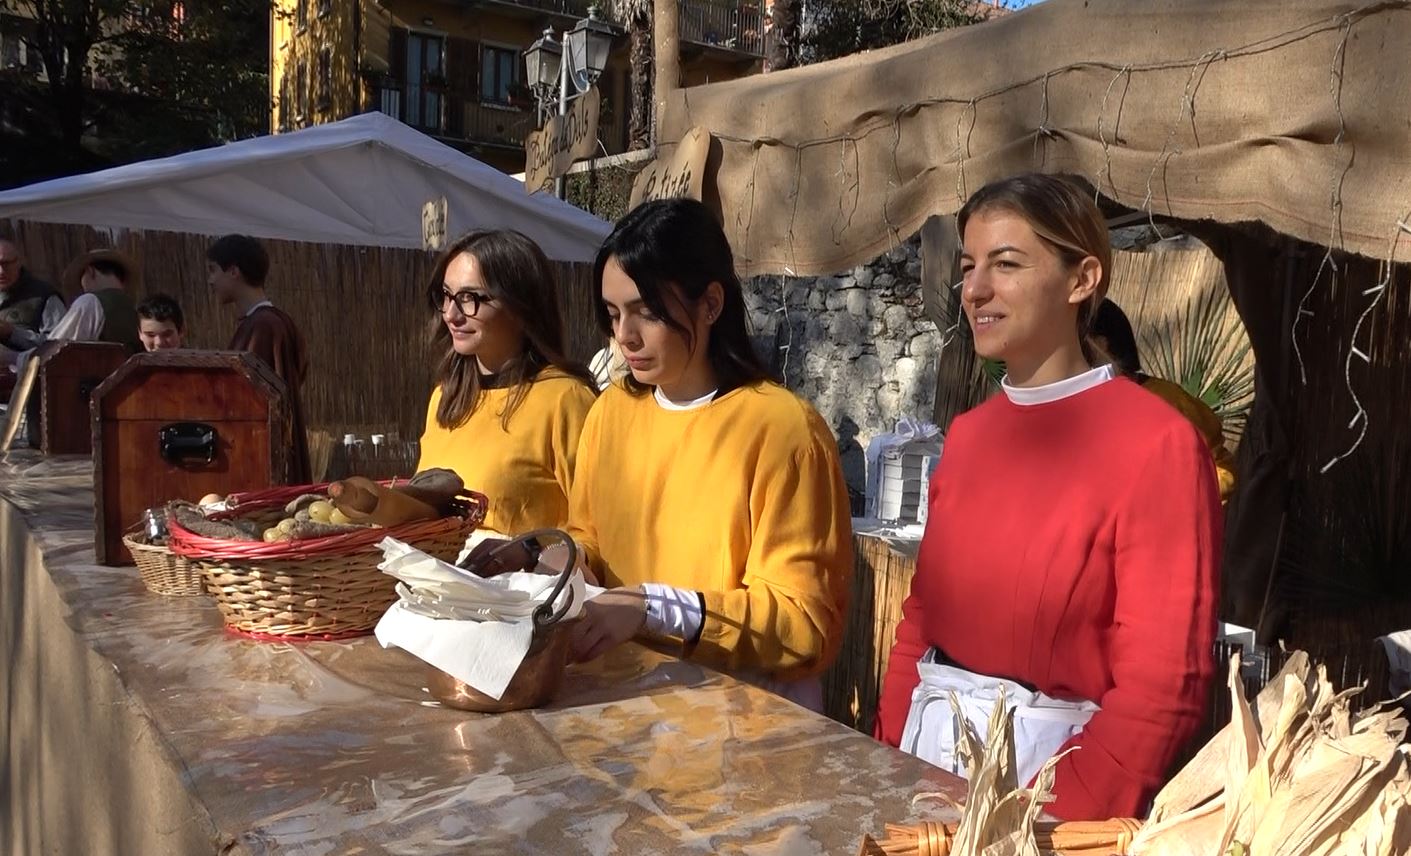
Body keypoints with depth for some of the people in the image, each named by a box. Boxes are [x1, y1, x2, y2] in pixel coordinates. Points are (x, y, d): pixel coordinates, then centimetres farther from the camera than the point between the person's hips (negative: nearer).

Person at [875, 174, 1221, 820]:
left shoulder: (1156, 444, -15)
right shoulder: (968, 434, 4)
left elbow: (1161, 685, -16)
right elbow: (922, 618, 9)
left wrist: (1053, 820, -18)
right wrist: (885, 761, 2)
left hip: (1046, 762, -6)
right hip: (931, 747, 6)